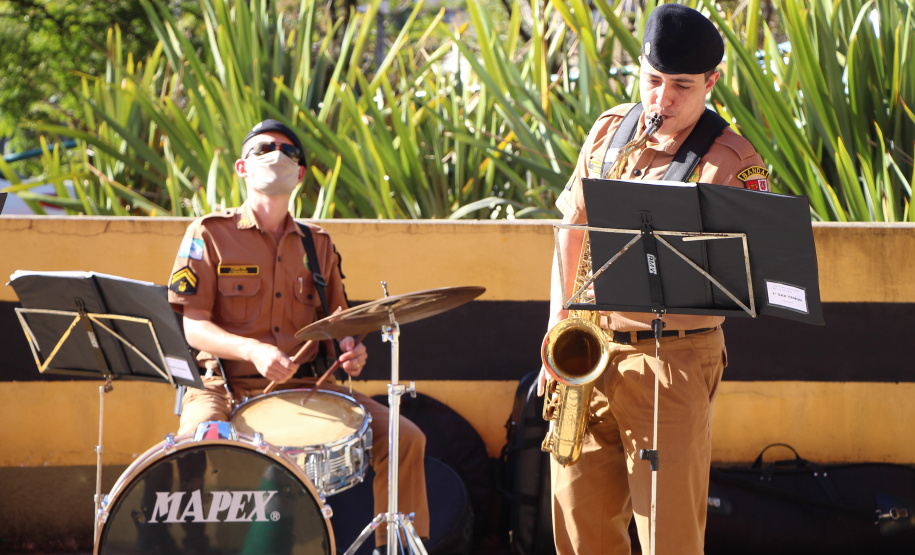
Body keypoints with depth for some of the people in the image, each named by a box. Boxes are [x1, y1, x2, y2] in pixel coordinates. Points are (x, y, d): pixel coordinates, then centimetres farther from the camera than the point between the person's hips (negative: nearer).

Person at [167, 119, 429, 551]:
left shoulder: (317, 245, 16)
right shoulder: (209, 235, 2)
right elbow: (194, 327, -5)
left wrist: (351, 349, -6)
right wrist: (254, 350, -23)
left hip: (306, 385, 4)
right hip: (227, 387, -4)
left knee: (403, 438, -12)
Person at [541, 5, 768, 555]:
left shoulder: (733, 164, -10)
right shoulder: (609, 131, 8)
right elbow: (572, 228, 18)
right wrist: (558, 318, 9)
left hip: (674, 354, -5)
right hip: (590, 349, 5)